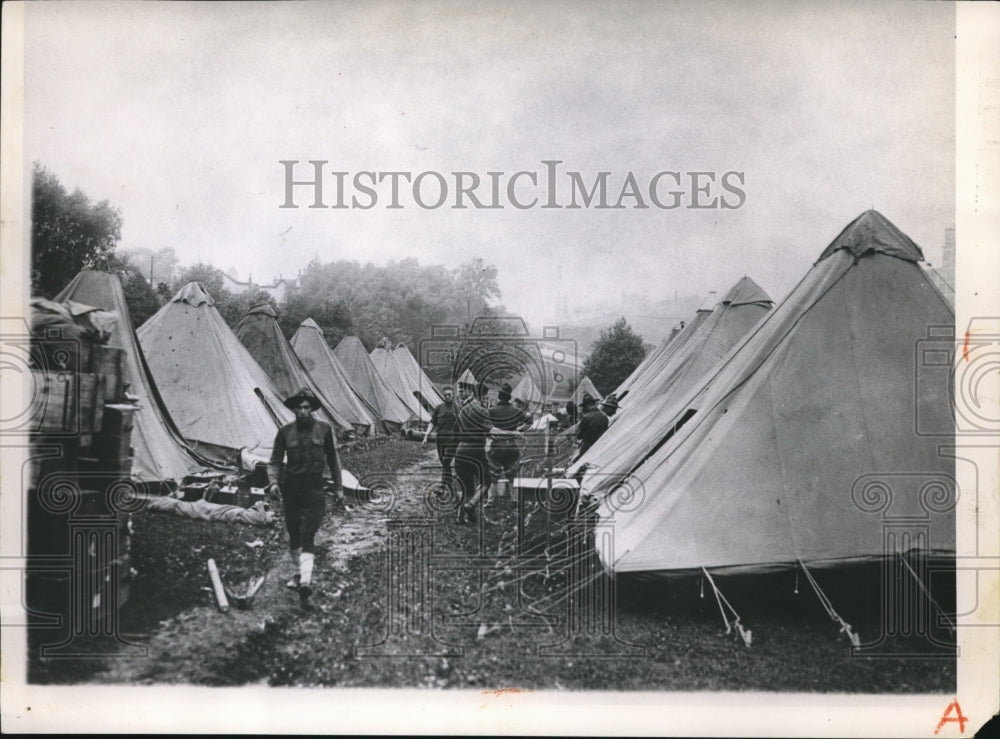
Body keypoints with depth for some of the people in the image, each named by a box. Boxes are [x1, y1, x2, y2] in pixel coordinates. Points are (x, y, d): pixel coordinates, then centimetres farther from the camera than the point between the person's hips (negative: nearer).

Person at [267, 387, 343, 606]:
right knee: (293, 535, 12)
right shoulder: (285, 432, 1)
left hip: (314, 487, -2)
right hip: (290, 487, 2)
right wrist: (273, 481, -13)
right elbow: (275, 461, 5)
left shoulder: (324, 430, 0)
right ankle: (301, 572, 32)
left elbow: (332, 458, 11)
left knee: (308, 535, -12)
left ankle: (305, 582, -21)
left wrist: (338, 486, 14)